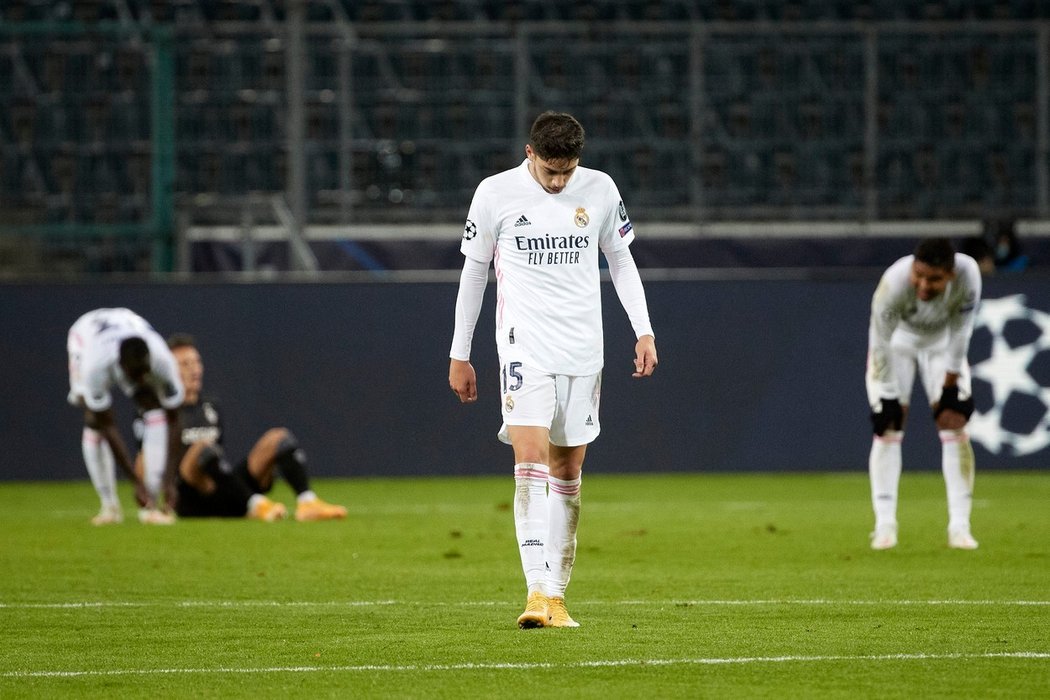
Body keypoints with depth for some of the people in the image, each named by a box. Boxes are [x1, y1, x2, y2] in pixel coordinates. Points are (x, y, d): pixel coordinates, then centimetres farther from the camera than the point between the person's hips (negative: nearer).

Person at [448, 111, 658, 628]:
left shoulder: (600, 189, 3)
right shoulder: (495, 193, -3)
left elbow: (621, 260, 14)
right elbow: (473, 271, 7)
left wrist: (644, 332, 7)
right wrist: (459, 354, 9)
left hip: (583, 351, 3)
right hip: (525, 346, -3)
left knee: (567, 469, 6)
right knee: (530, 456, -18)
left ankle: (556, 594, 13)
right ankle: (538, 591, -26)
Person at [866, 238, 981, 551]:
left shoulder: (968, 275, -35)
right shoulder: (894, 283, -39)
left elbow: (960, 330, -18)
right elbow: (881, 343, -26)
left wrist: (951, 381, -12)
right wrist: (887, 396, -21)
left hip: (942, 340, 2)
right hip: (899, 337, -2)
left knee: (954, 424, -9)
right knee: (888, 427, -11)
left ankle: (959, 526, -7)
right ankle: (884, 524, -6)